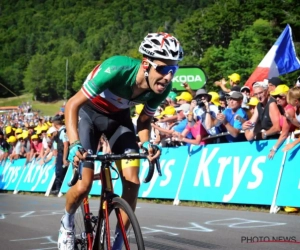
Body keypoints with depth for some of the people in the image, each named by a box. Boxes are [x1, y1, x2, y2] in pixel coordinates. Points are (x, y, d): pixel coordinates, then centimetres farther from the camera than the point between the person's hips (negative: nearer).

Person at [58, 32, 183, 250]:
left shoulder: (162, 88, -24)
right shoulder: (117, 69, -39)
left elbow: (144, 121, -5)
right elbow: (73, 104, -32)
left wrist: (147, 143, -26)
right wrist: (74, 144, -44)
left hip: (118, 117, 4)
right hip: (89, 112, -4)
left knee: (132, 182, -11)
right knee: (84, 185, -13)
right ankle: (67, 222, 19)